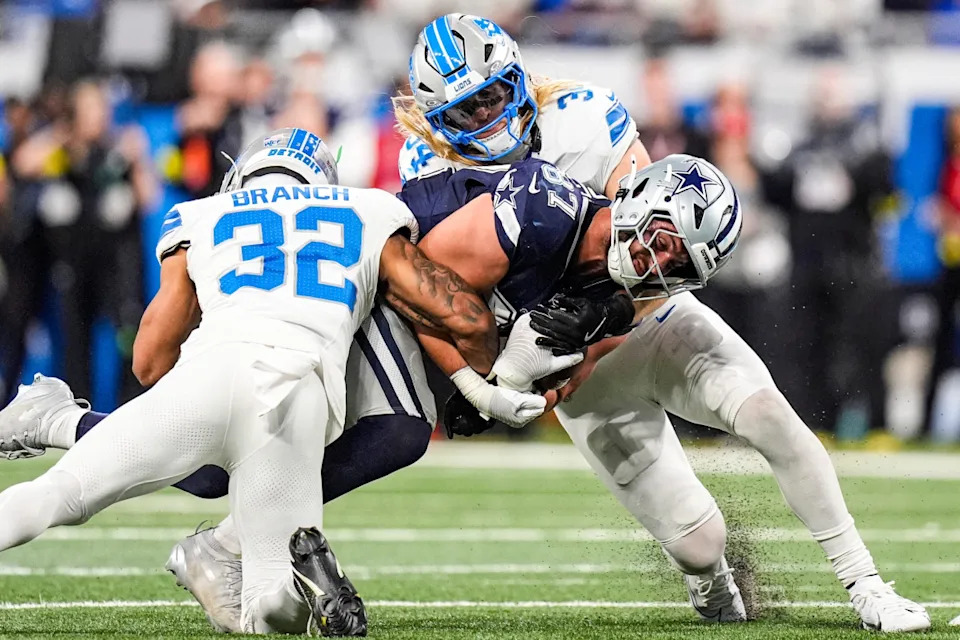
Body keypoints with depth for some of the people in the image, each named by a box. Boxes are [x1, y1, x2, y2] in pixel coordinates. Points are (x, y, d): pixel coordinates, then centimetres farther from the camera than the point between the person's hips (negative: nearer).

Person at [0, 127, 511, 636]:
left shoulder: (200, 221, 31)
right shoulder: (369, 217, 32)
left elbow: (150, 358, 28)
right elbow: (469, 320, 26)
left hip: (215, 367, -1)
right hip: (306, 399, 1)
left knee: (57, 495, -3)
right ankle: (307, 566, -25)